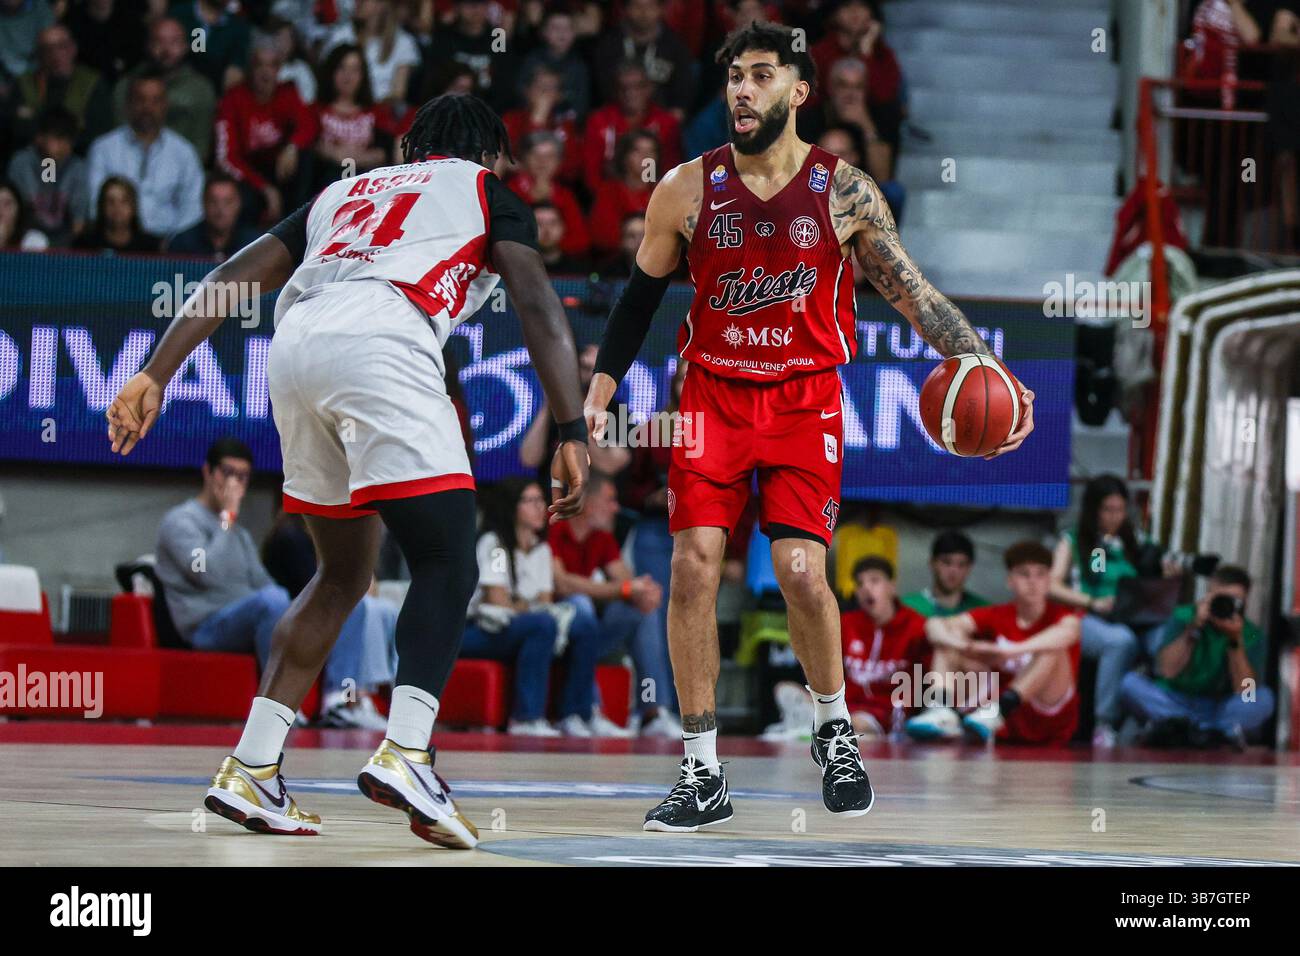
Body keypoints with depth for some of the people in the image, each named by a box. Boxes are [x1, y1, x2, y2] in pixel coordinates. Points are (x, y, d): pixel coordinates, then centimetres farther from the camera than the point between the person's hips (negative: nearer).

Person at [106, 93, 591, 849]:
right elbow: (537, 304, 7)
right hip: (379, 342, -6)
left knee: (345, 574, 18)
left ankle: (251, 771, 13)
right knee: (447, 566, -2)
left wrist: (154, 376, 21)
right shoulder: (485, 191, 24)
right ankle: (406, 754, -22)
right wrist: (573, 435, 2)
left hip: (295, 348, 6)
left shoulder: (344, 192, 37)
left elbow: (230, 280, 26)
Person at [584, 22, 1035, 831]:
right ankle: (704, 775, -3)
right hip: (713, 394, 1)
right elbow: (640, 299, 8)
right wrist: (598, 396, 2)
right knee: (694, 565, -11)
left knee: (800, 571, -14)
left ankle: (835, 729, 15)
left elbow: (914, 293, -2)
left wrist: (986, 371, -14)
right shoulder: (687, 190, -2)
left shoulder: (844, 193, -5)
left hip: (805, 399, -1)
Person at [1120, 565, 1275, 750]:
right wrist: (1194, 627, -21)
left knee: (1264, 699, -27)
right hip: (1173, 704, 0)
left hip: (1218, 711, 0)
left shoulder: (1252, 635, -4)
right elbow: (1167, 670, -15)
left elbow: (1244, 691, -16)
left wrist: (1236, 641, -24)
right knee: (1131, 682, -24)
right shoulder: (1184, 616, -3)